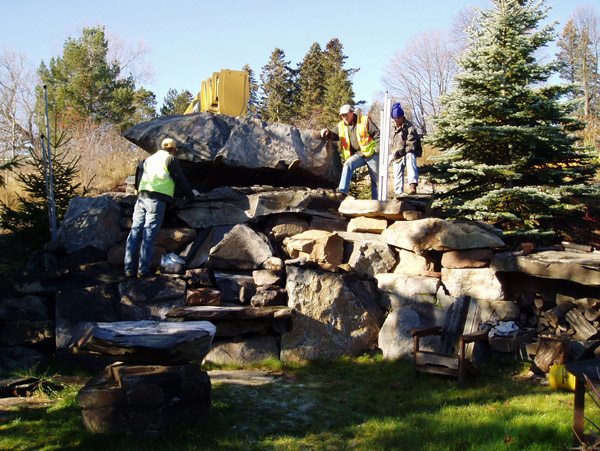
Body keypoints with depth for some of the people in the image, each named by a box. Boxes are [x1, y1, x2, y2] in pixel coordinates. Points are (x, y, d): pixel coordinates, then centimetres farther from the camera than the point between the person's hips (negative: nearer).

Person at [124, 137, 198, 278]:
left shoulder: (148, 159, 24)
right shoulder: (170, 159, 4)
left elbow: (138, 182, 26)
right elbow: (180, 180, 5)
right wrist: (190, 193, 20)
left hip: (141, 198, 6)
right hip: (157, 200, -6)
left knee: (135, 232, 3)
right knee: (149, 235, -7)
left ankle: (129, 268, 0)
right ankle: (143, 269, -8)